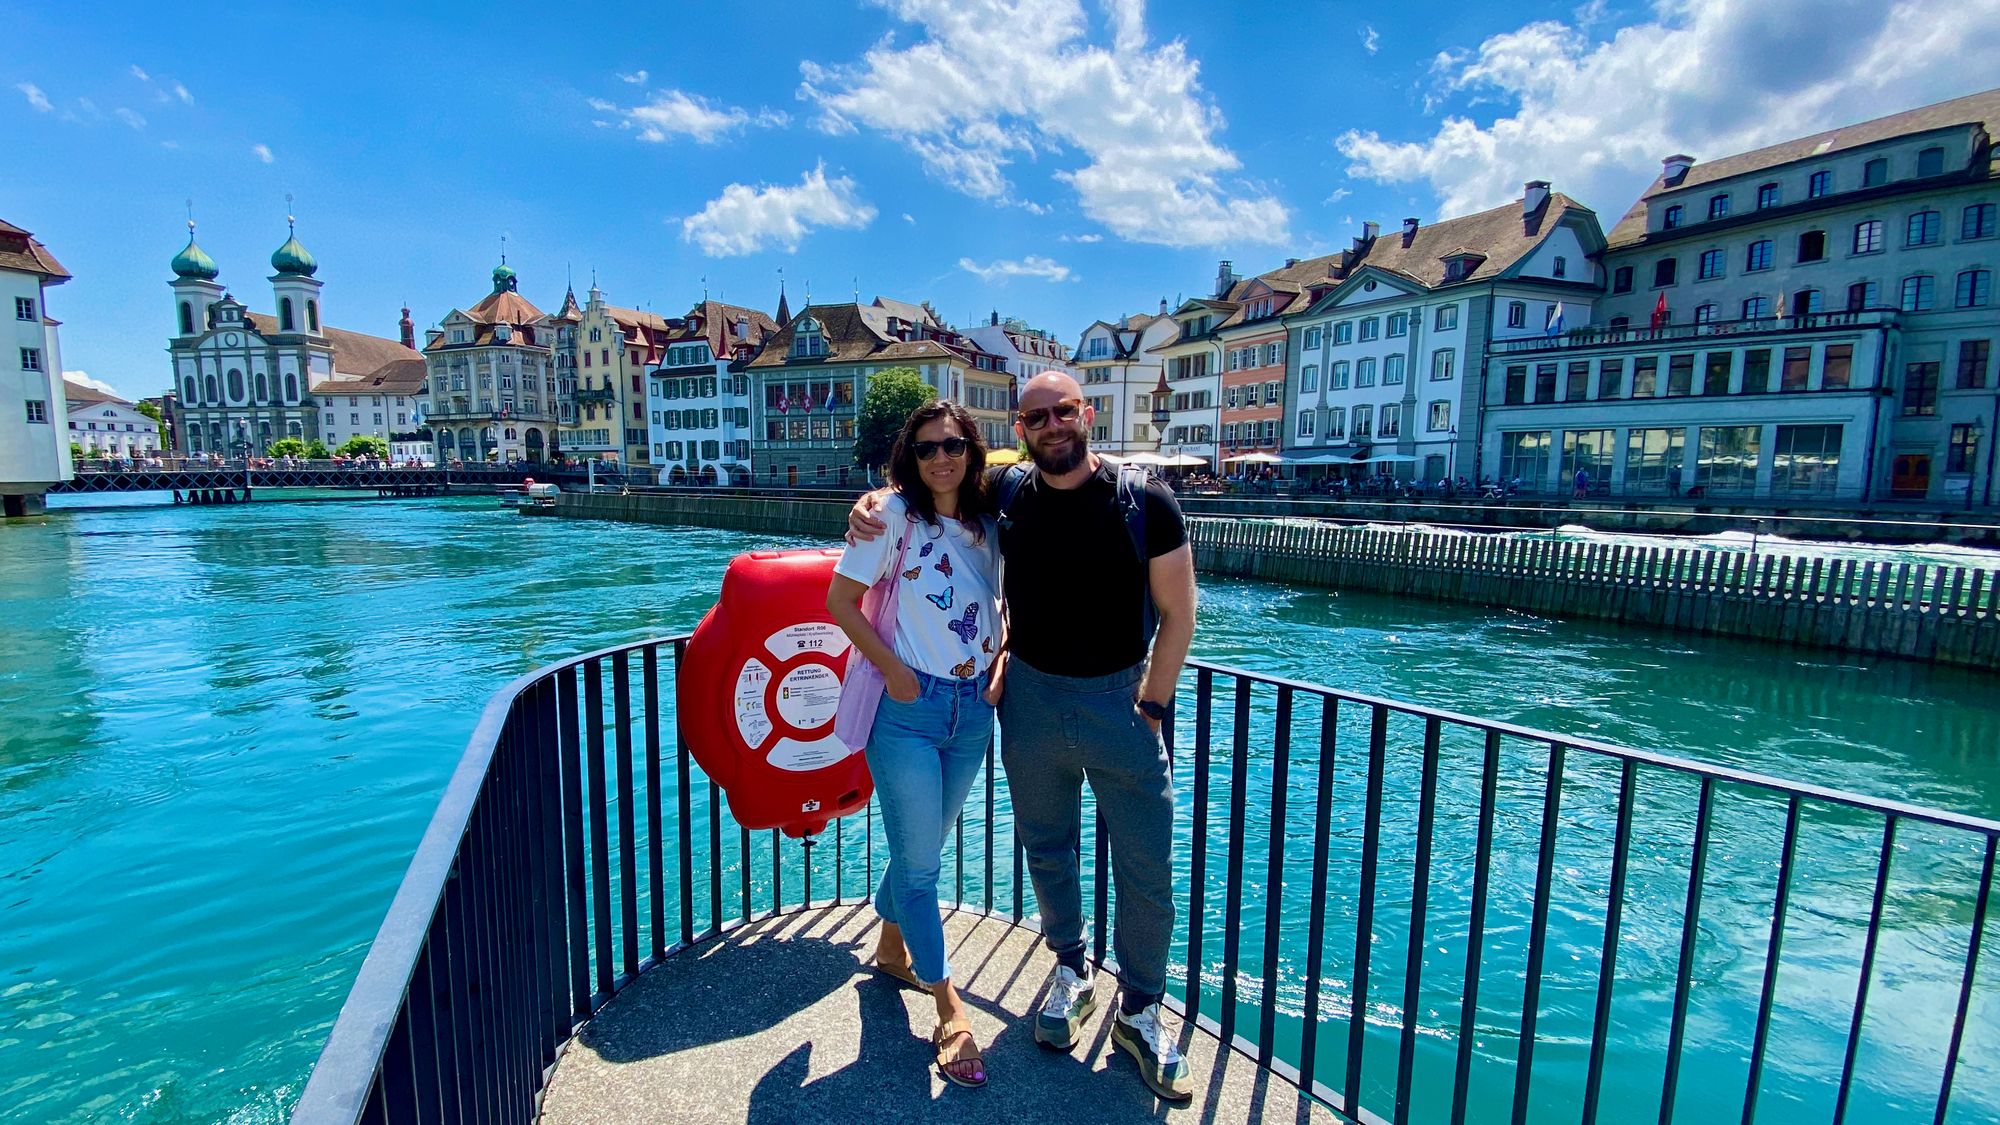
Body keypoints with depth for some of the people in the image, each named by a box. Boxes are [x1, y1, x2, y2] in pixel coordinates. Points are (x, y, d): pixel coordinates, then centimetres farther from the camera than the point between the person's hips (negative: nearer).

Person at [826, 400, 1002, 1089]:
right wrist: (892, 668, -14)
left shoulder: (987, 524, 5)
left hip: (972, 711, 5)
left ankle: (891, 948, 47)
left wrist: (1002, 661, 2)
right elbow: (840, 599, -8)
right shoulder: (894, 514, -9)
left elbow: (1006, 607, 18)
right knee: (920, 861, 3)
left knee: (921, 847, 21)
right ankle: (949, 1009, 21)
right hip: (908, 709, -5)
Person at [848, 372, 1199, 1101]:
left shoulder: (1144, 501, -10)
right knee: (1046, 848, 17)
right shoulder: (1005, 492, -4)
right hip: (1031, 697, 2)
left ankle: (1141, 1012, 28)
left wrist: (1150, 706, -6)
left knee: (1146, 870, 5)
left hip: (1119, 697, -2)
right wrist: (873, 501, -7)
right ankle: (1071, 971, 43)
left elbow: (1177, 614, -5)